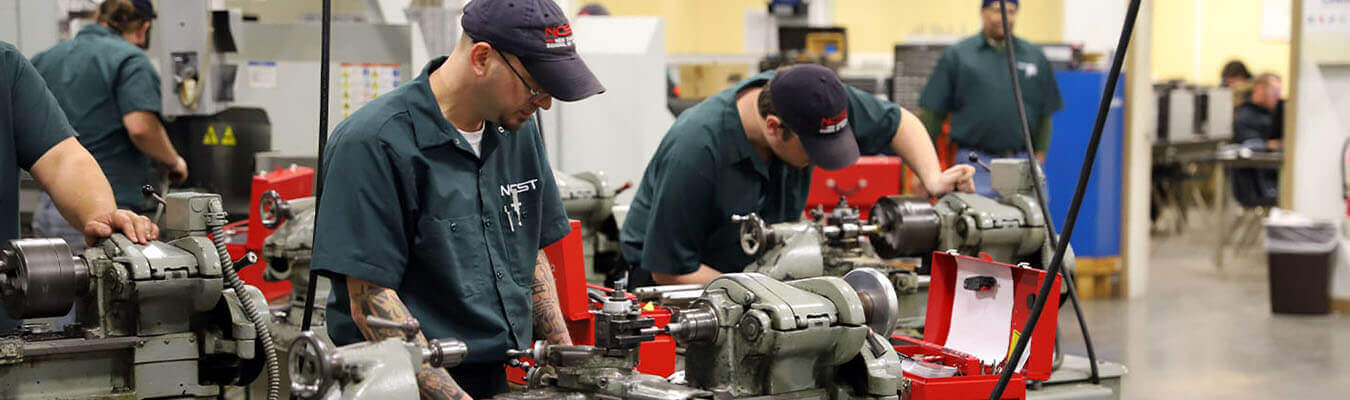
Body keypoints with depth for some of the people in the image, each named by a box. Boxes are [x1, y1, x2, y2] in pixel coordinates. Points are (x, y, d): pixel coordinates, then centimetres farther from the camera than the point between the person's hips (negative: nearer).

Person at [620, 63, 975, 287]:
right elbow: (669, 270, -25)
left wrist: (933, 180, -14)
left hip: (756, 267, 6)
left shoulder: (815, 99, -17)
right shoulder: (695, 150, -34)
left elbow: (899, 122, 3)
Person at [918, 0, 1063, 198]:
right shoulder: (957, 55, 5)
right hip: (976, 165, -2)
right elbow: (931, 113, 3)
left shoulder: (1035, 57, 13)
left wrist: (1039, 156, 5)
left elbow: (1045, 115, 15)